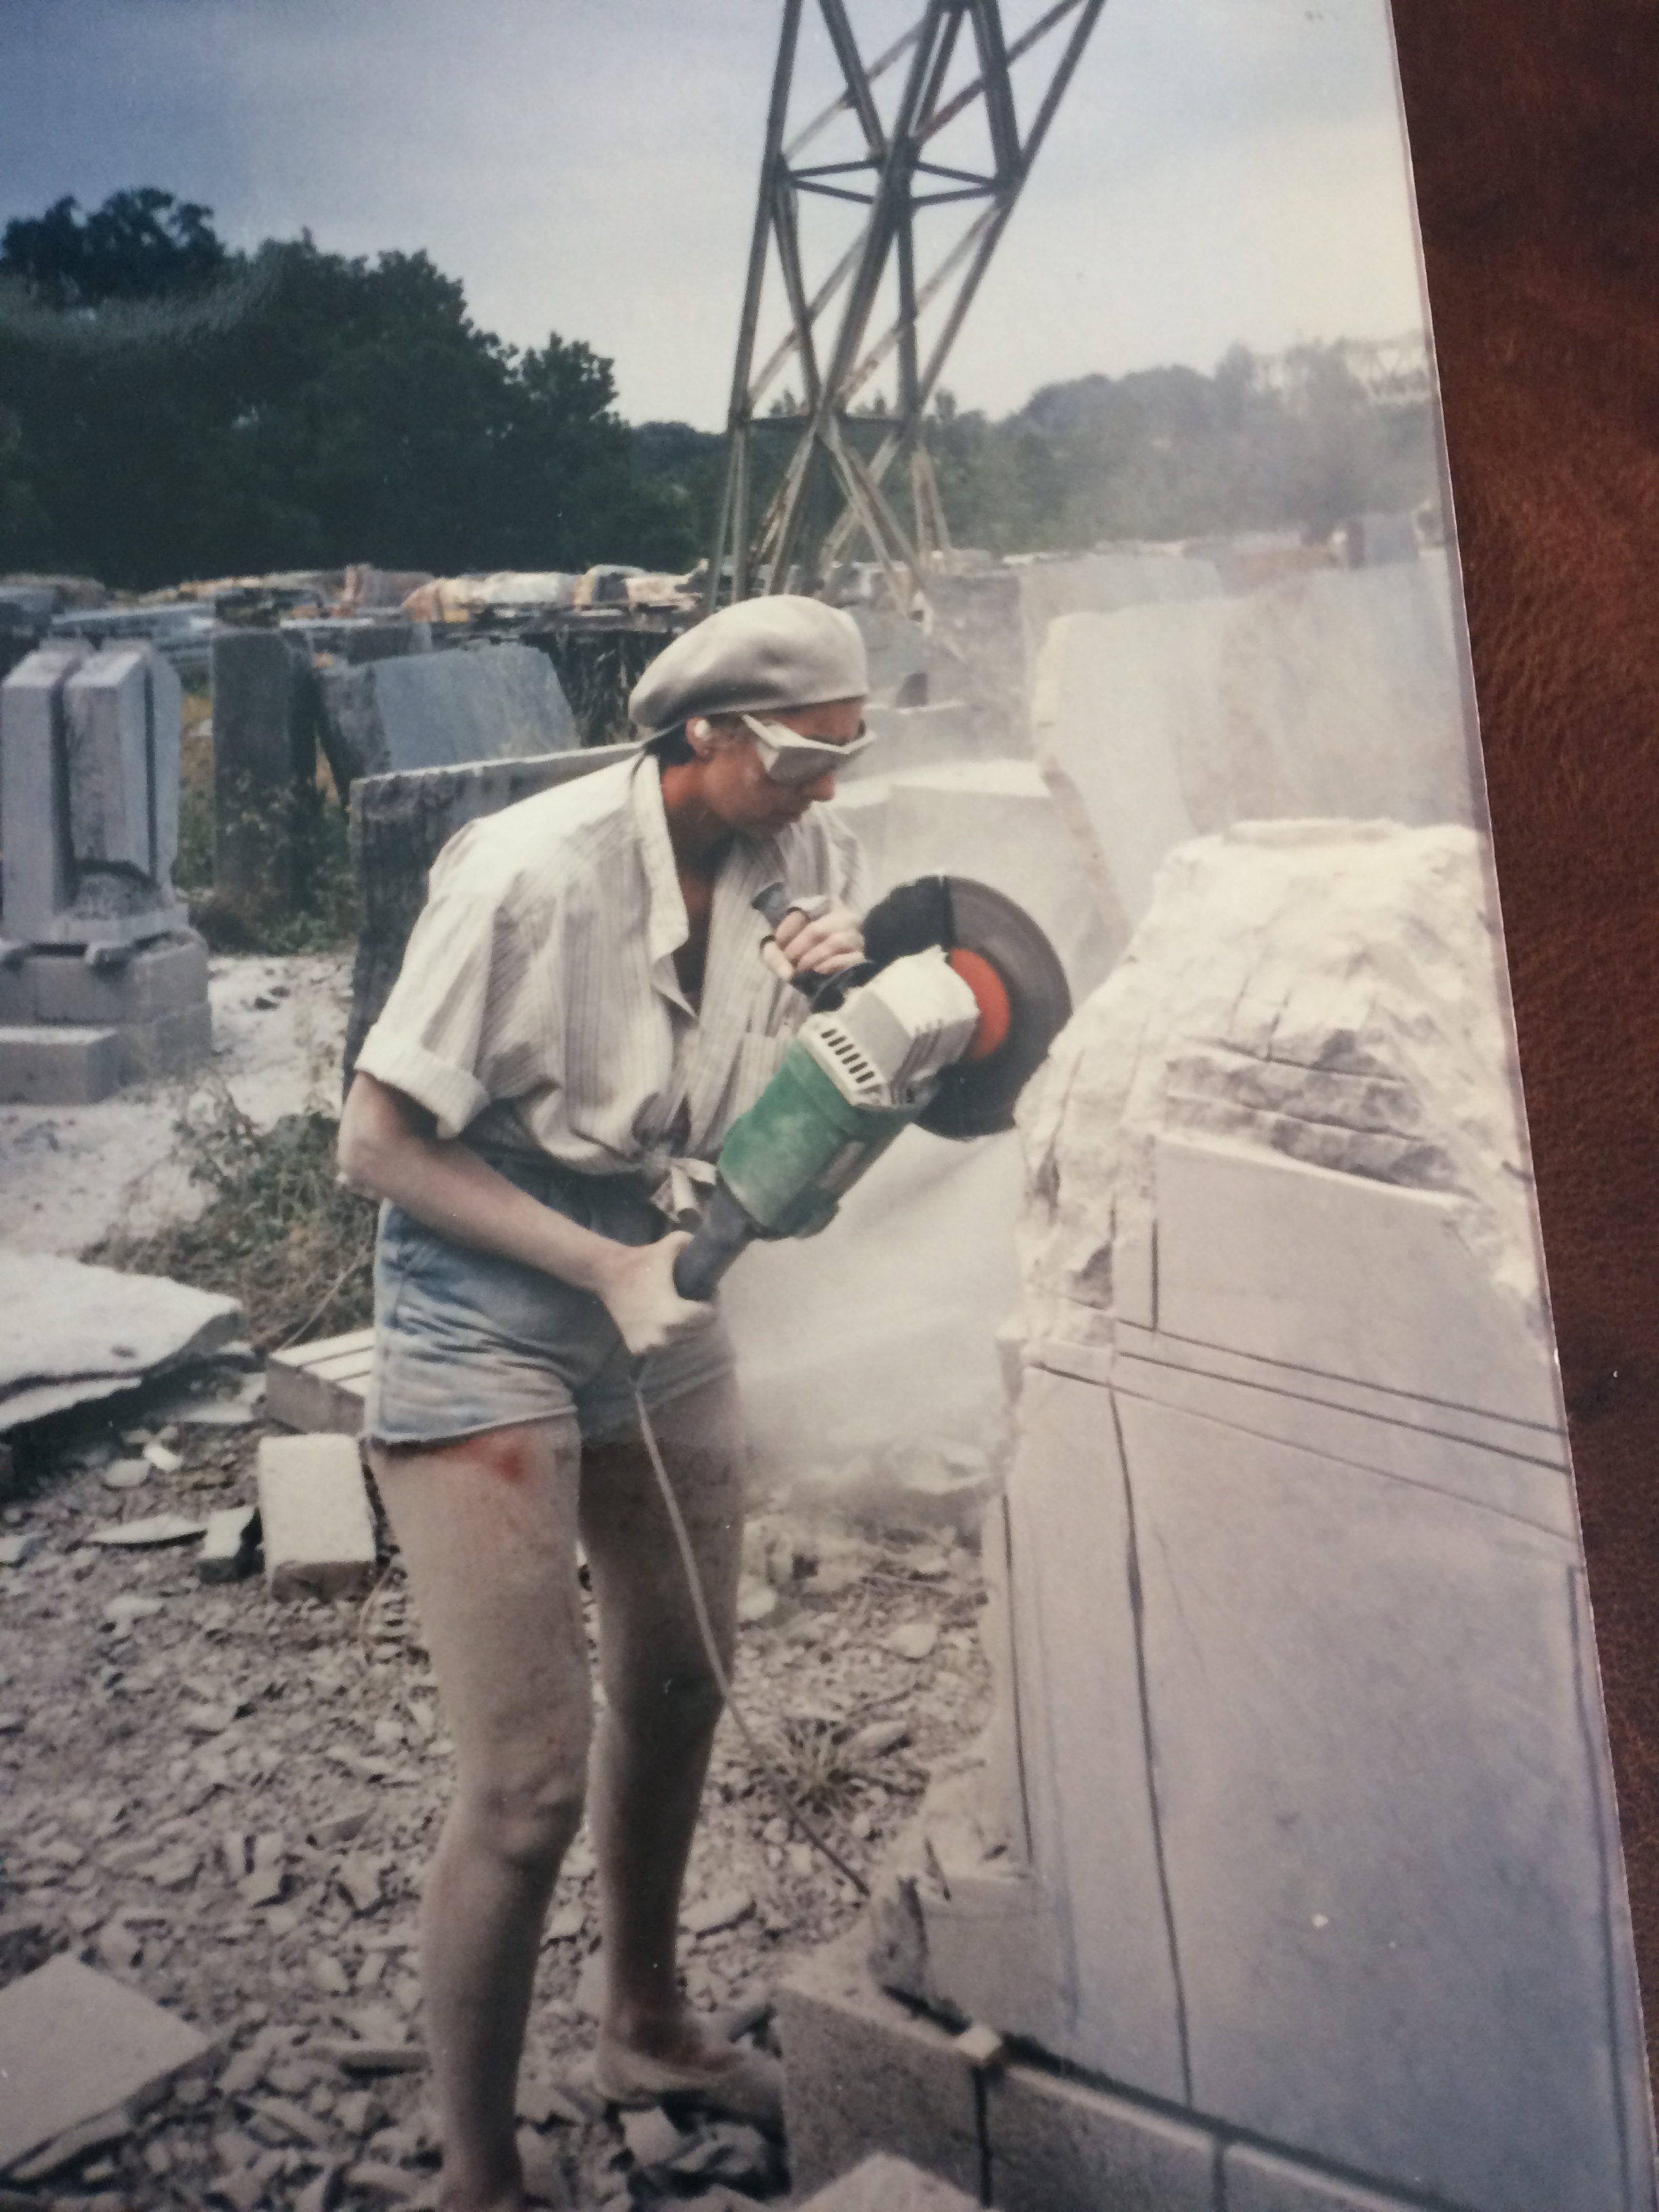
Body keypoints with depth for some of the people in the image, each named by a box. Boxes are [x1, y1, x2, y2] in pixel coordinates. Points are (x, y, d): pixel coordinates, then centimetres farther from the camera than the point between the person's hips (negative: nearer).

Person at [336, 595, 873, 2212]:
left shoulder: (805, 859, -5)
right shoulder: (530, 872, -23)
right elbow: (375, 1145, -18)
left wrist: (847, 990, -16)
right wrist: (603, 1267, -20)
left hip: (660, 1301, 7)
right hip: (484, 1331, -7)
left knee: (678, 1688, 20)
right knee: (529, 1785, -6)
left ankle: (644, 2026, 46)